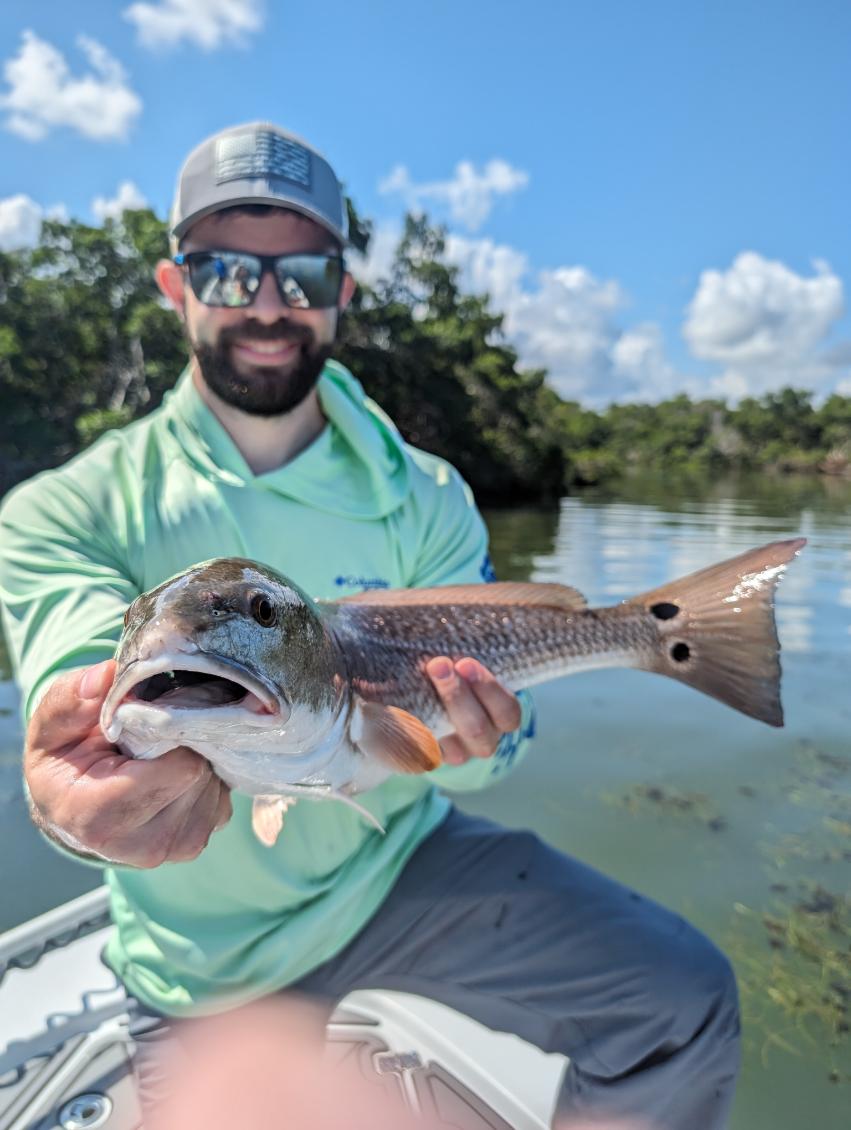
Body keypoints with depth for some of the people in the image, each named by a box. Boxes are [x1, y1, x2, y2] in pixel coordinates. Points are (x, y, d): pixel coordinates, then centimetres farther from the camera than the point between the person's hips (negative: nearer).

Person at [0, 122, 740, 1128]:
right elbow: (85, 711, -27)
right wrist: (84, 798, -50)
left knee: (686, 1006, -9)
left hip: (401, 861, 2)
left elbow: (471, 748, -8)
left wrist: (476, 735, -31)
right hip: (210, 941, 0)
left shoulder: (424, 497, -6)